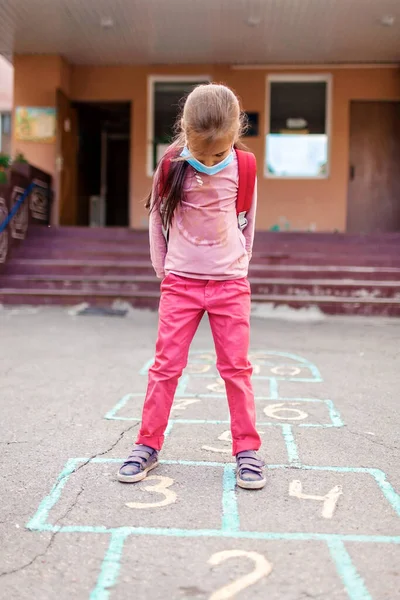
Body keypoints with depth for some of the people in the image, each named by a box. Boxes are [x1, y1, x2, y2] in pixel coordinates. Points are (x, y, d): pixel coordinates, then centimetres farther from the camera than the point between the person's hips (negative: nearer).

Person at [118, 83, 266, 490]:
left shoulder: (243, 167, -5)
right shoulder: (172, 164, -7)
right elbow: (156, 217, 4)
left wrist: (240, 264, 8)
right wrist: (163, 269, 4)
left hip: (231, 283, 0)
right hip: (180, 283, 0)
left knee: (236, 367, 4)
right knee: (166, 364, 3)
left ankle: (247, 450, 14)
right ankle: (148, 445, 15)